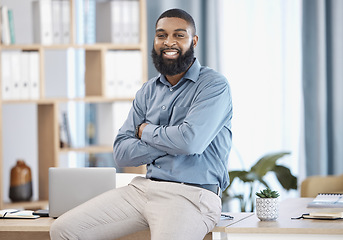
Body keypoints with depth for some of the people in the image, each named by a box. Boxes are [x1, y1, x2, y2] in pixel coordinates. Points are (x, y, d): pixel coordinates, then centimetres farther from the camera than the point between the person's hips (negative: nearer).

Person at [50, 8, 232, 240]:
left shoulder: (214, 85, -4)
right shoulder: (148, 91, 16)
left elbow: (191, 140, -20)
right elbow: (122, 153, 9)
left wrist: (146, 131, -1)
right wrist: (170, 141, -6)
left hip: (191, 196, -6)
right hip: (144, 187, 6)